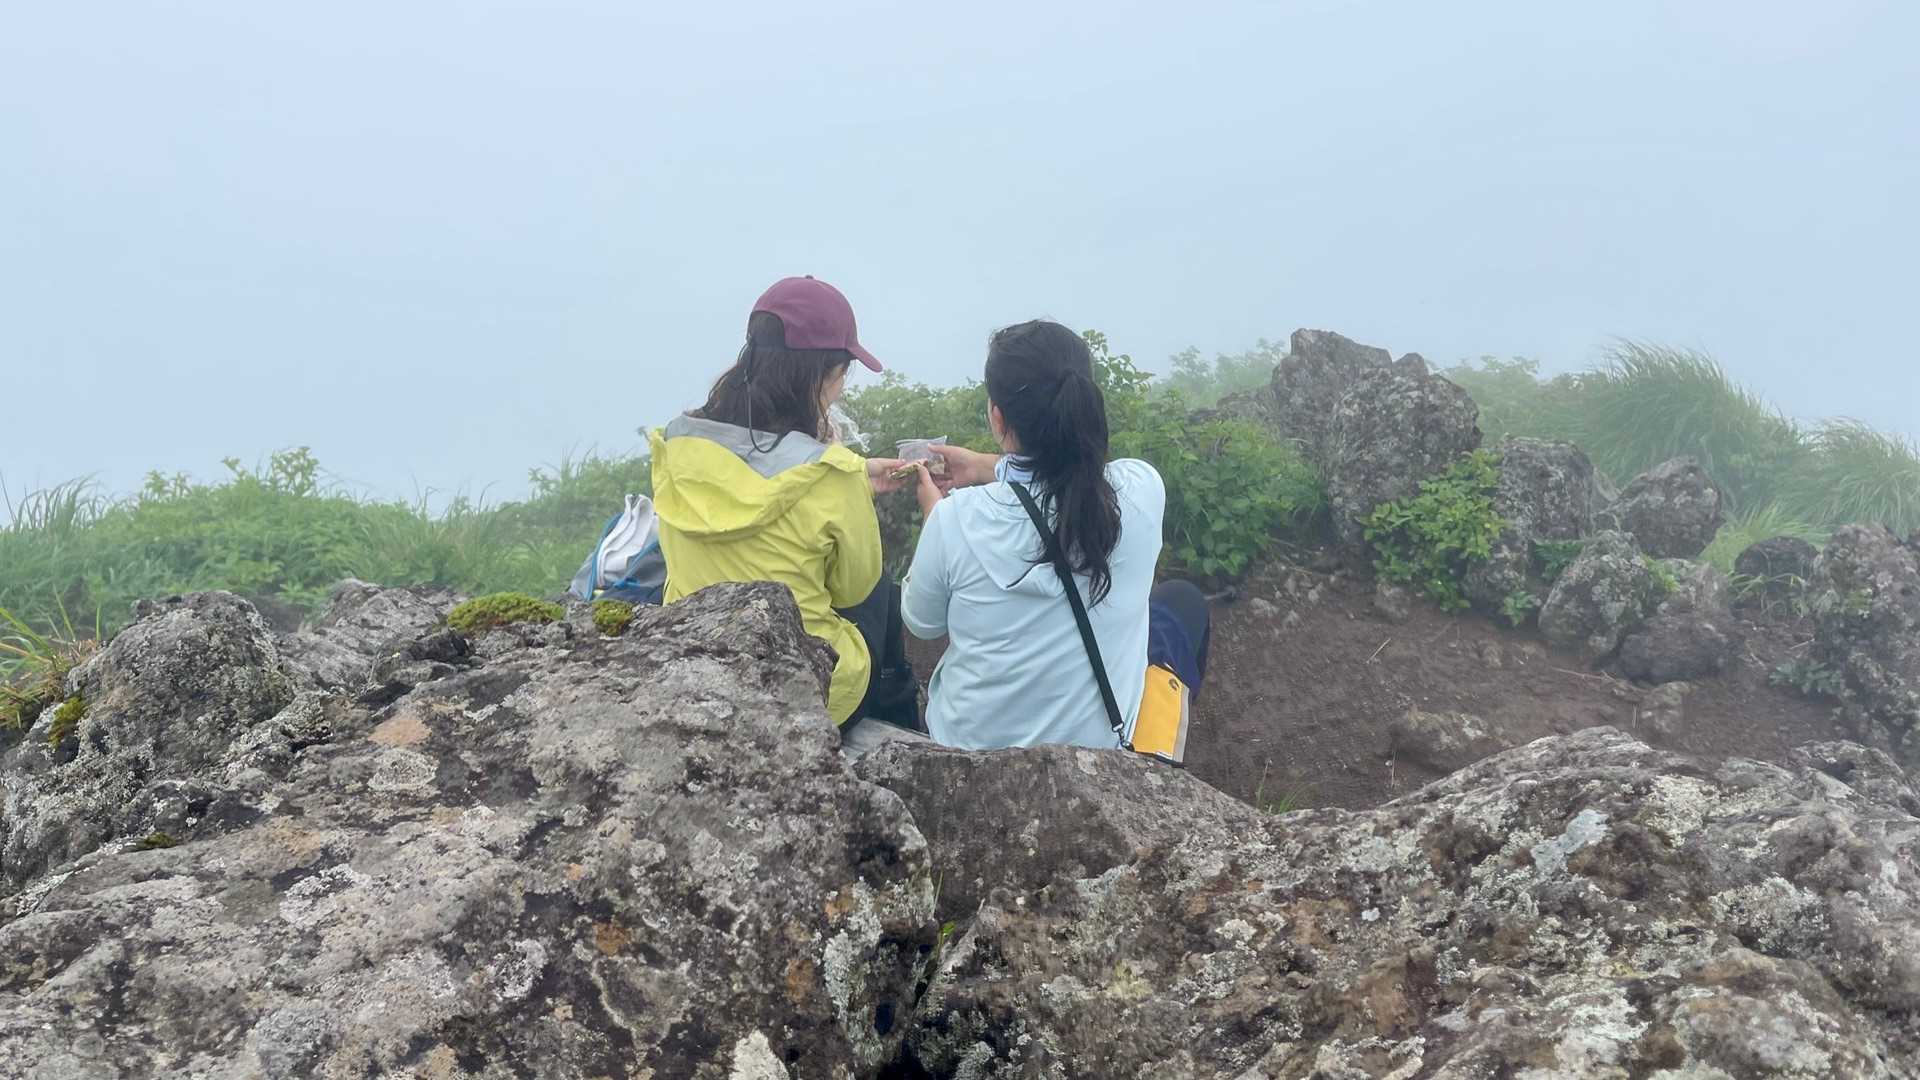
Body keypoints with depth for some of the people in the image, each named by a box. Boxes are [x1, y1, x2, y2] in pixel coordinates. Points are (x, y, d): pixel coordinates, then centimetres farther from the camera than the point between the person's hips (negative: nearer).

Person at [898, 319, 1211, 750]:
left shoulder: (956, 518, -24)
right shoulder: (1140, 491, -21)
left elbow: (921, 622, -3)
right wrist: (987, 467, 13)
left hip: (969, 744, 1)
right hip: (1098, 748, 0)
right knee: (1183, 600, 27)